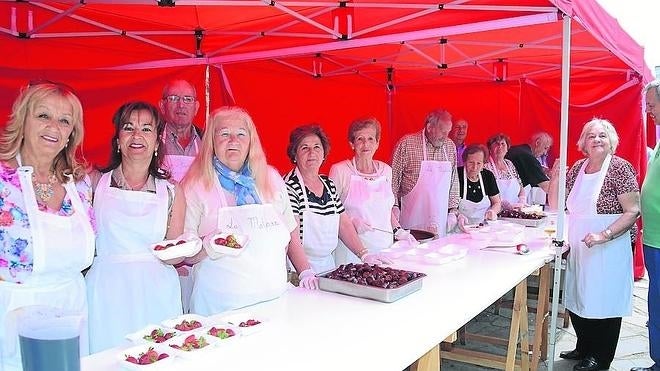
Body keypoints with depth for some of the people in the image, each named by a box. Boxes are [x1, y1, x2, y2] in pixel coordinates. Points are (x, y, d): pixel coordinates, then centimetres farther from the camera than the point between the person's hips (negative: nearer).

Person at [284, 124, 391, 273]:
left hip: (328, 264, 6)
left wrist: (364, 254, 1)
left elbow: (344, 224, 12)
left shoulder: (329, 184, 10)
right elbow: (292, 238, -19)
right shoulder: (290, 187, -13)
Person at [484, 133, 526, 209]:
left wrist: (522, 202, 2)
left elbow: (521, 188, 20)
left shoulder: (509, 164, 15)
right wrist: (507, 205, -17)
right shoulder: (486, 166, -5)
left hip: (516, 210, 6)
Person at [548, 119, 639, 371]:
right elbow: (556, 206, 11)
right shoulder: (578, 167, 8)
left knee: (604, 302, 4)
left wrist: (604, 235, -24)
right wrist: (555, 178, -5)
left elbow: (633, 211, -15)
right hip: (578, 247, 6)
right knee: (576, 301, 14)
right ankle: (583, 348, 33)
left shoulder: (619, 167, -10)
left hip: (608, 251, -6)